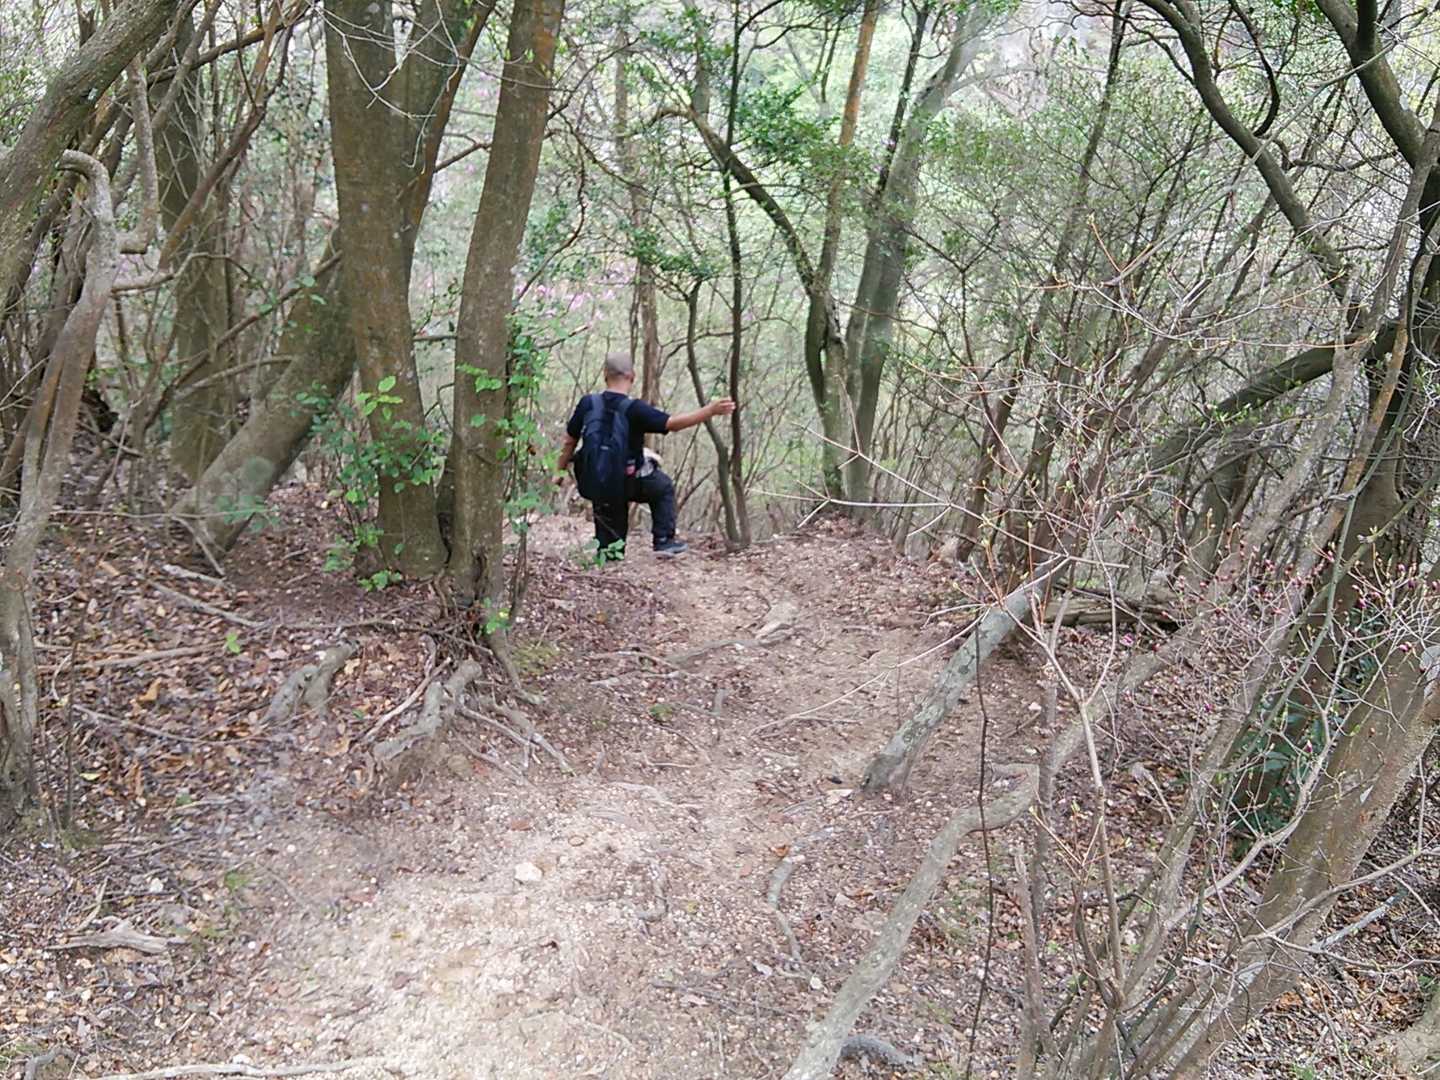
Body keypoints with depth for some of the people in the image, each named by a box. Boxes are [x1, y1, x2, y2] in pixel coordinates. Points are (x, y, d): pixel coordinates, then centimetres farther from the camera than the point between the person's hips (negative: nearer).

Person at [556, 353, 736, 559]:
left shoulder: (588, 403, -8)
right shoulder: (635, 409, -19)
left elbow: (570, 441, 0)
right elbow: (674, 423, -20)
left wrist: (560, 470, 14)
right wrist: (711, 410, -15)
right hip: (632, 483, -3)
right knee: (664, 488, 26)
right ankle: (664, 540, 21)